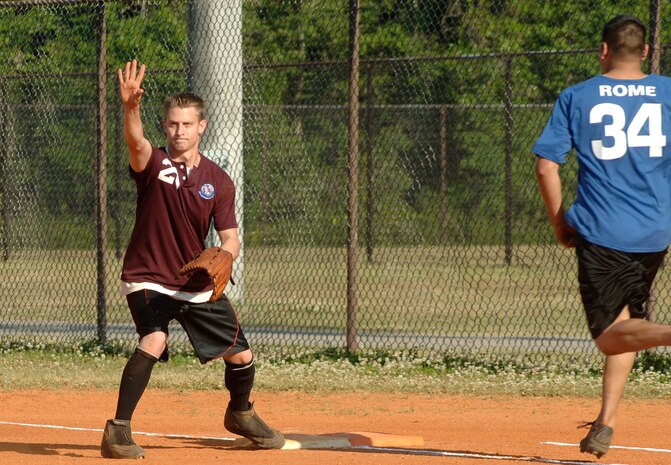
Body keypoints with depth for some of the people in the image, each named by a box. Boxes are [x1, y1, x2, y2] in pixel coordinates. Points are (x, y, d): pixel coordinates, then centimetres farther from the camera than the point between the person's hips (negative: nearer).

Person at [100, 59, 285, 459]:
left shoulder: (219, 181, -2)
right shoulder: (154, 164, -11)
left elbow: (230, 238, -3)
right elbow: (136, 141, -34)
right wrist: (131, 107, -56)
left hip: (198, 285, 4)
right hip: (148, 279, -4)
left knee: (240, 356, 10)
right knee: (154, 340, -31)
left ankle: (240, 414, 42)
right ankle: (119, 430, -25)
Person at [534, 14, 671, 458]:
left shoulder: (576, 97, 3)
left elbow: (547, 165, -1)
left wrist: (560, 223, 10)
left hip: (601, 233, -3)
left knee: (610, 335, -1)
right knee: (623, 321, 18)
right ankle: (605, 425, 13)